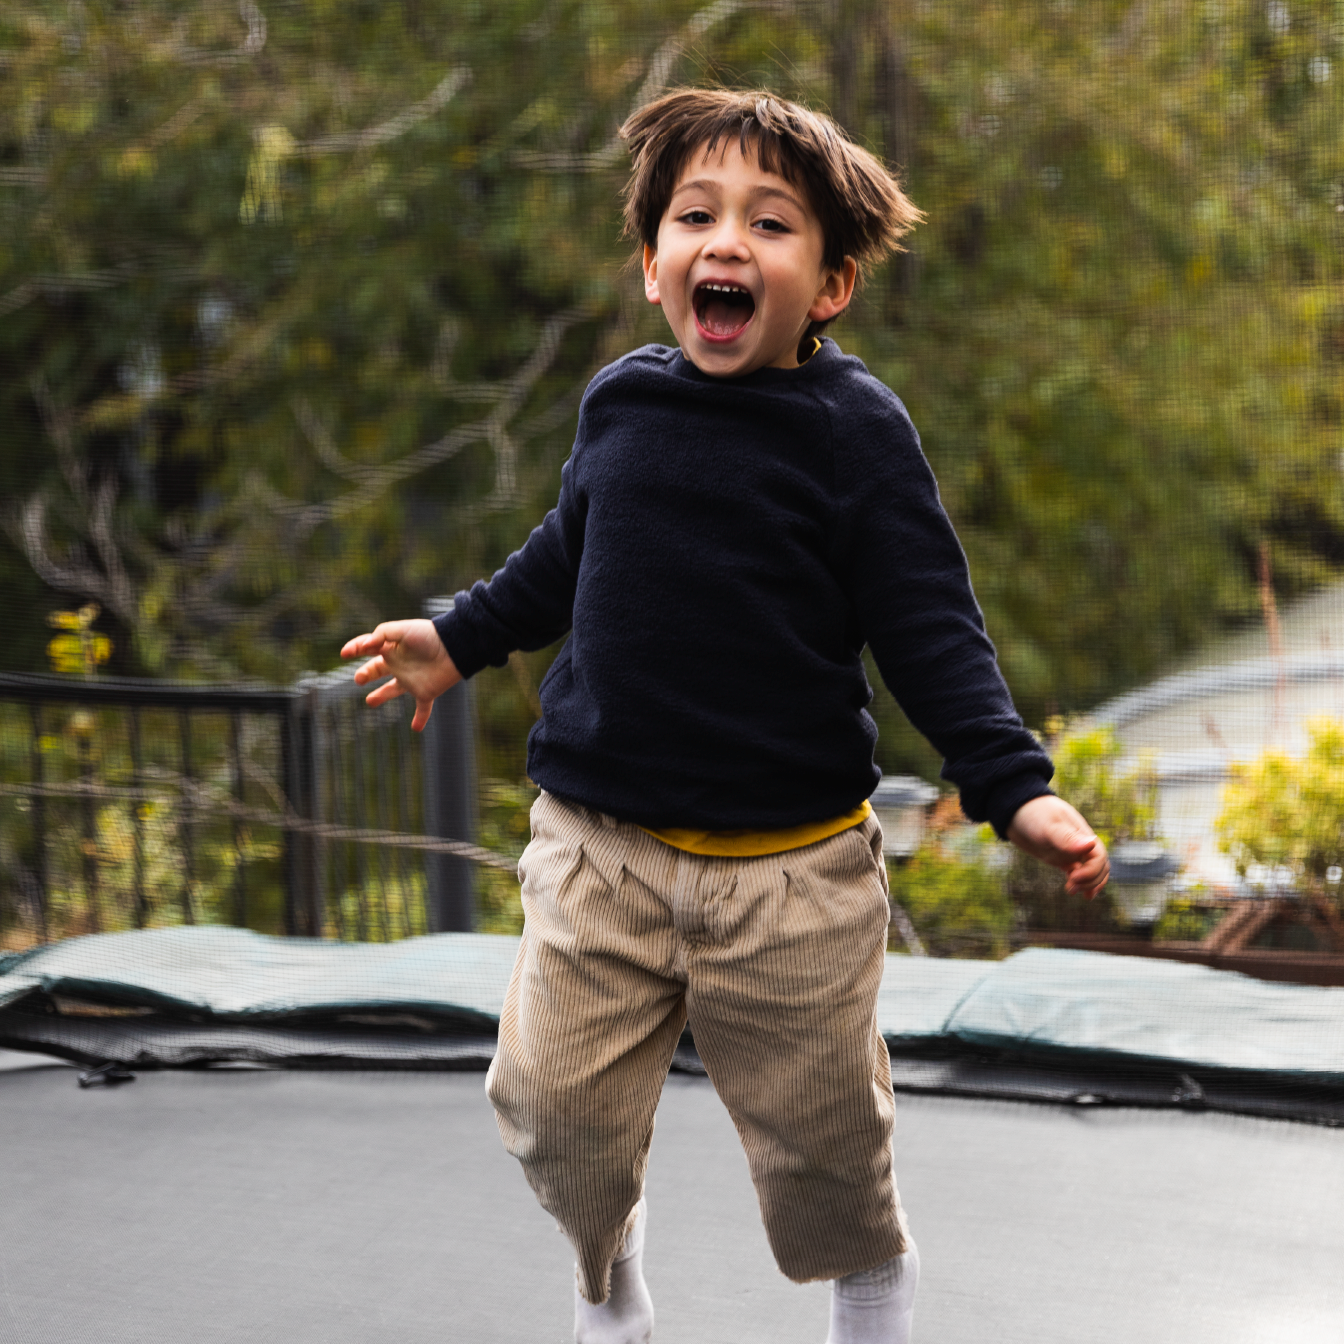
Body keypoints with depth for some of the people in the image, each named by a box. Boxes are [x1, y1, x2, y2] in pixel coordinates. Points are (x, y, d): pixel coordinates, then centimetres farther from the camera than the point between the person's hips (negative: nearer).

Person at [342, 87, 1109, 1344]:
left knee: (820, 1131, 6)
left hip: (791, 863, -3)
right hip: (600, 846, 3)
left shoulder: (854, 428, -8)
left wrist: (1016, 790, -18)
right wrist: (459, 638, 27)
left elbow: (930, 630, -9)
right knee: (552, 1104, -4)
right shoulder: (618, 403, 4)